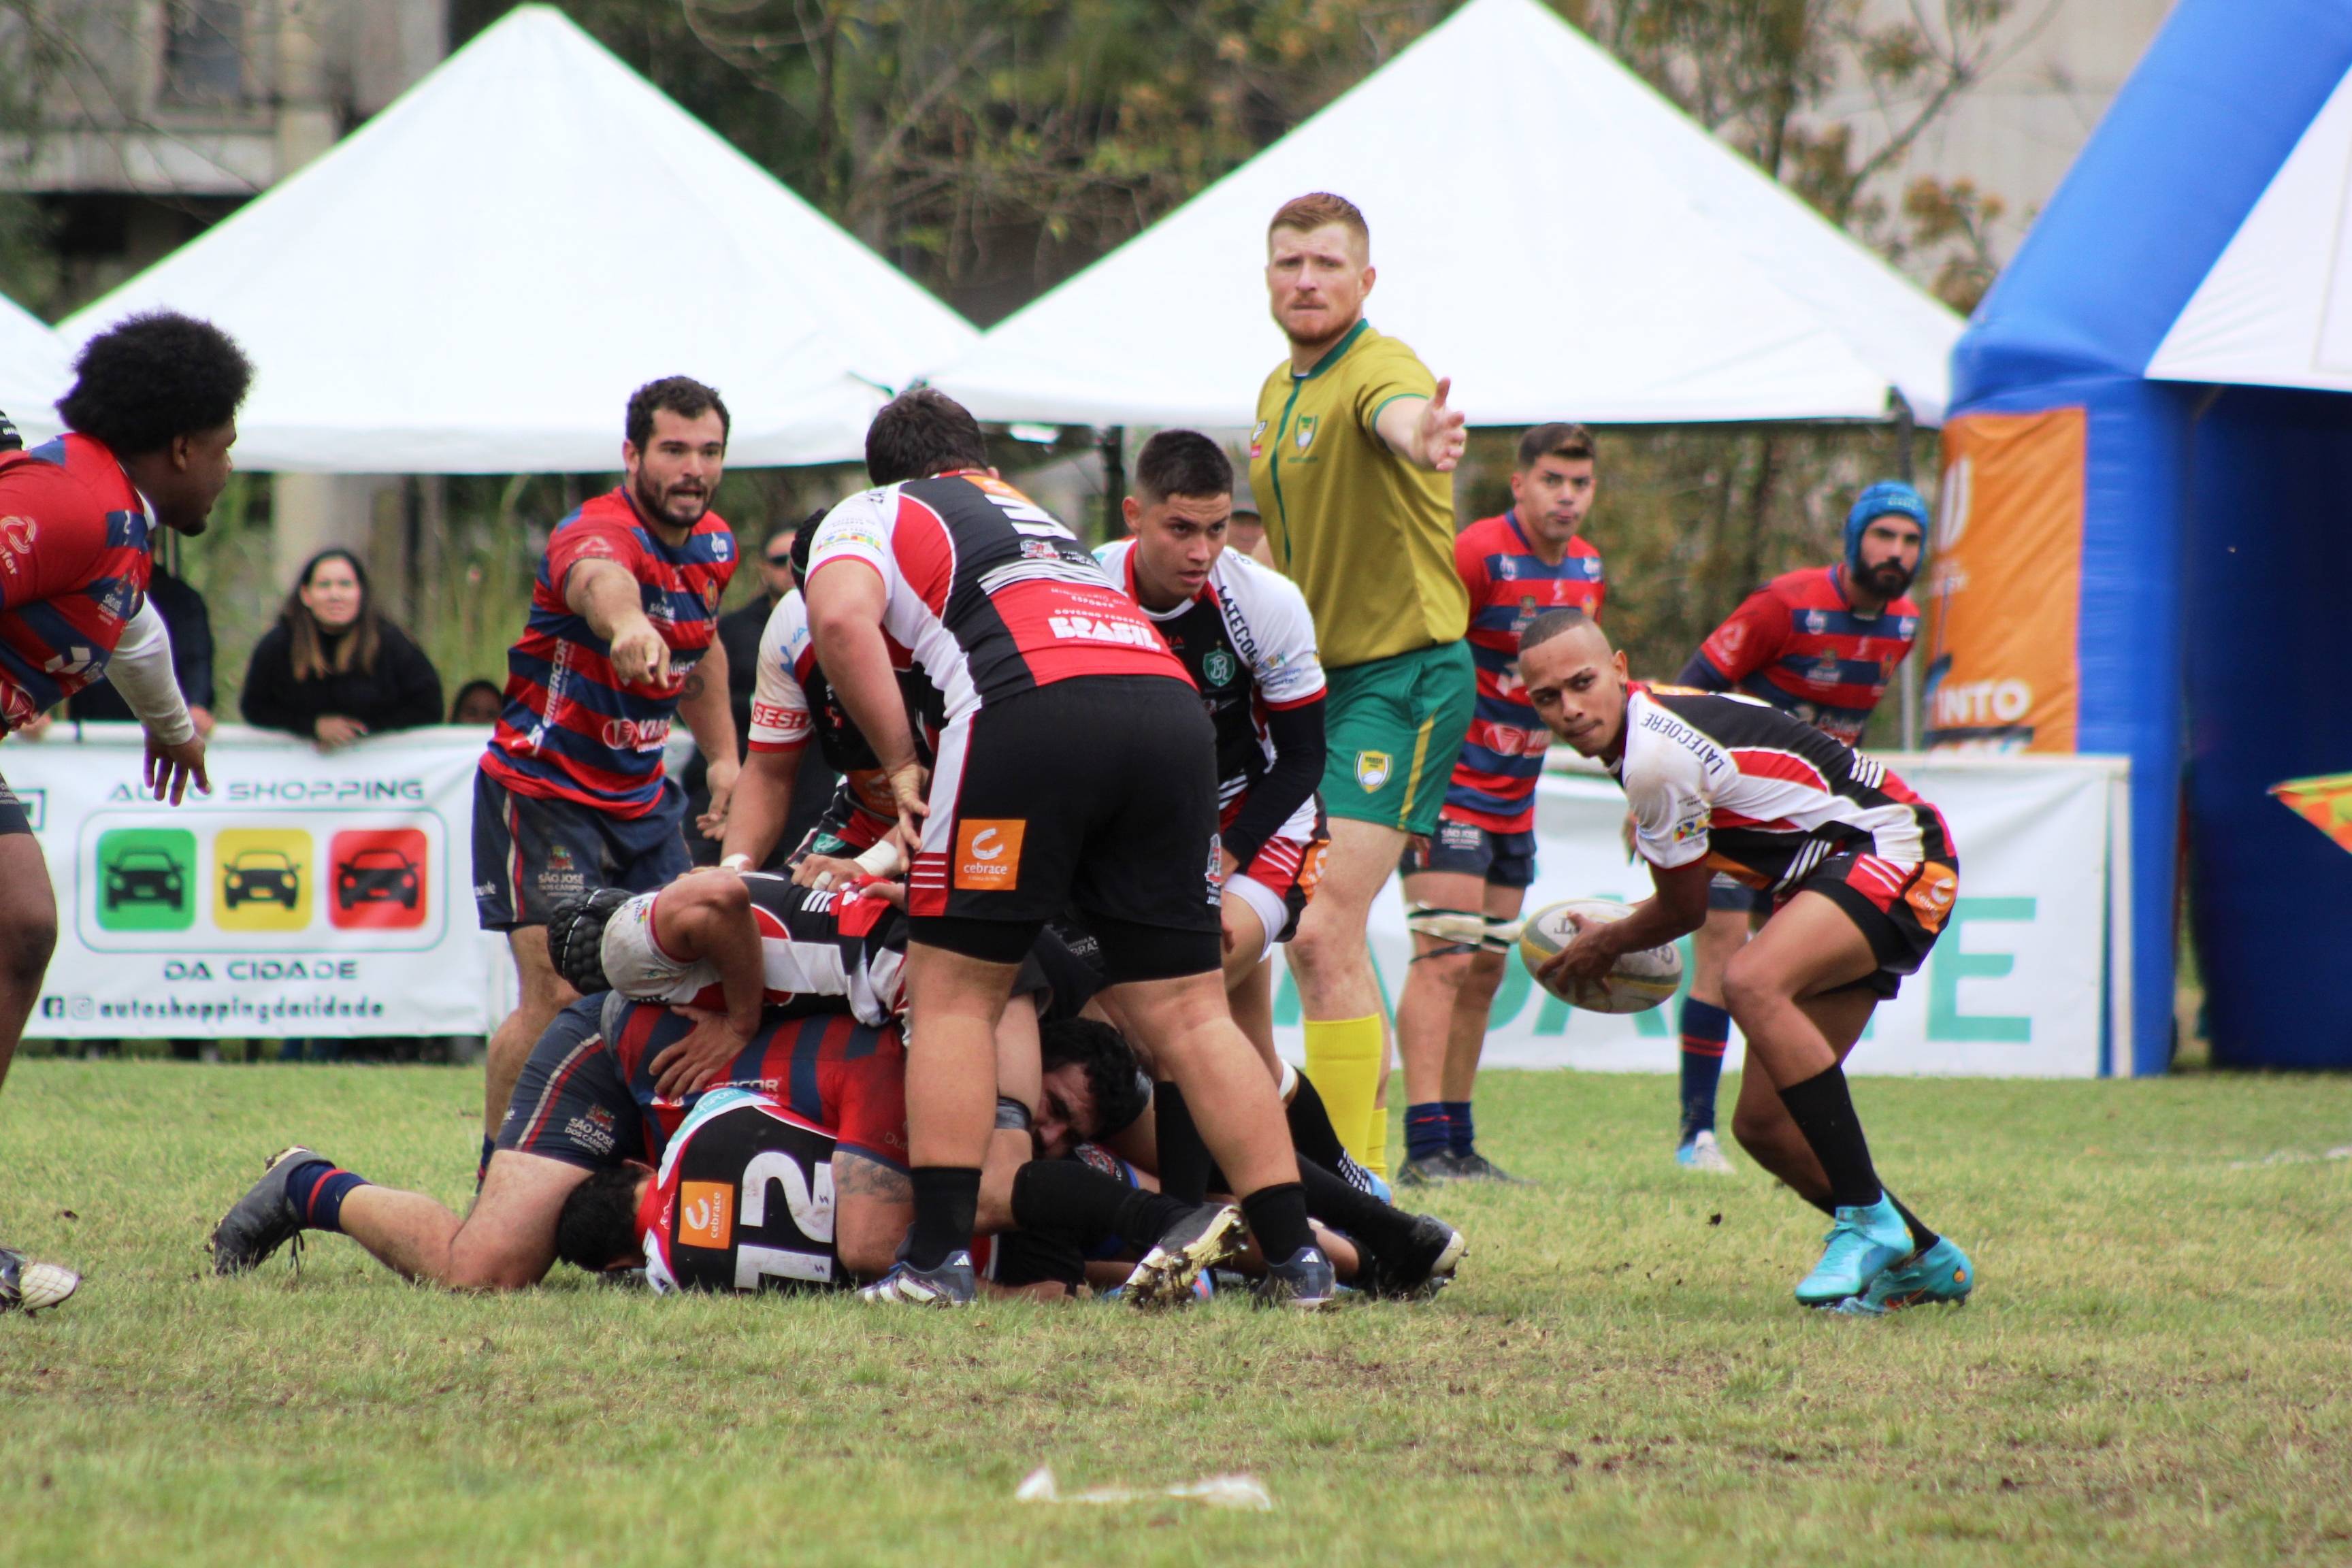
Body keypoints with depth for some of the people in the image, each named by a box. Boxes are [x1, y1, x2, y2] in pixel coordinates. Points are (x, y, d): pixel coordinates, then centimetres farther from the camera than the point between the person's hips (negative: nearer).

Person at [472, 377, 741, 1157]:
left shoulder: (713, 545, 3)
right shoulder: (596, 533, -25)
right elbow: (601, 581, -52)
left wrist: (724, 757, 15)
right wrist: (627, 625, -75)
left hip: (643, 797, 8)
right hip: (543, 791, -8)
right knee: (559, 997, -16)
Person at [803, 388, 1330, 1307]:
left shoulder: (871, 515, 22)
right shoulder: (1043, 520, 39)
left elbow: (842, 620, -2)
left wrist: (900, 766, 6)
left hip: (1030, 701, -5)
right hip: (1172, 706, 5)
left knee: (955, 994, 7)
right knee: (1186, 1014, 9)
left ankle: (937, 1259, -1)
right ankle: (1297, 1257, 4)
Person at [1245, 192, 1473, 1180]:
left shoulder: (1378, 369, -17)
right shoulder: (1279, 392, 12)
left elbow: (1401, 413, -43)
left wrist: (1424, 437, -66)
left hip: (1403, 676, -9)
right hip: (1321, 680, 9)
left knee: (1325, 933, -16)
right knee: (1317, 941, 13)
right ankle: (1367, 1159, 25)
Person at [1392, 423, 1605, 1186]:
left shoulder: (1588, 569, 7)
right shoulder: (1479, 554, -17)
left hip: (1515, 797, 8)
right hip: (1449, 787, -8)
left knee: (1486, 967, 10)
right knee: (1446, 956, -14)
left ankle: (1460, 1142, 15)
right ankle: (1425, 1146, -18)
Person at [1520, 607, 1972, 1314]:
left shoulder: (1657, 756, -23)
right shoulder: (1657, 720, 6)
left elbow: (1684, 910, -9)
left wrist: (1604, 945, 9)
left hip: (1899, 858, -10)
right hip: (1838, 870, 10)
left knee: (1751, 982, -36)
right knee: (1762, 1125, 4)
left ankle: (1867, 1221, -31)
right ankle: (1923, 1261, 21)